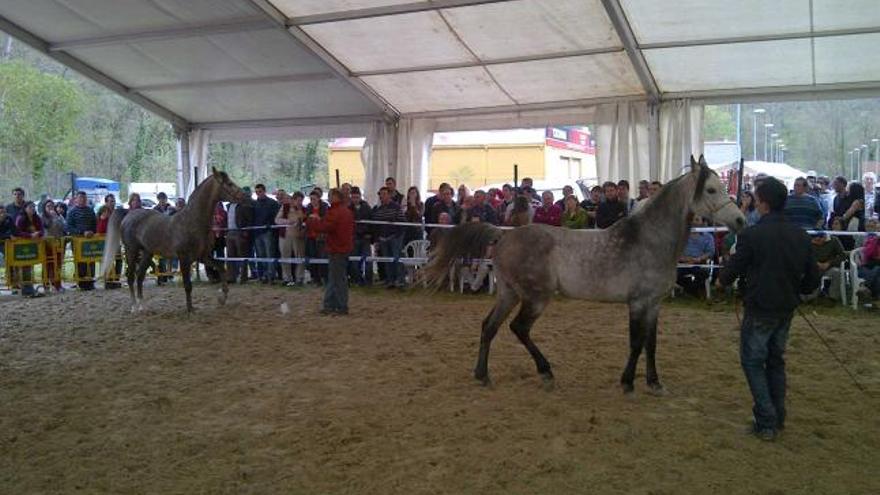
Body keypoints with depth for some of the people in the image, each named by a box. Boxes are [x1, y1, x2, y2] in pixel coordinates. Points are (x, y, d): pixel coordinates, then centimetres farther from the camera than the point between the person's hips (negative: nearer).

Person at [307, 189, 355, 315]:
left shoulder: (334, 212, -19)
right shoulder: (347, 211, 13)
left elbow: (322, 227, -25)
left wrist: (312, 219, -7)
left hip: (337, 250, -10)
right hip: (344, 247, 10)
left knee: (338, 279, -3)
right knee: (333, 278, 15)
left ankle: (342, 307, 3)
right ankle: (329, 305, 21)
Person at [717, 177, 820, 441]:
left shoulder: (751, 234, -18)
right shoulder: (800, 235, 0)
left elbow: (733, 269, -9)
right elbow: (812, 278, 4)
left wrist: (722, 280, 12)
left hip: (760, 310, -6)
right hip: (787, 308, 6)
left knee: (753, 361, 7)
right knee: (776, 360, 20)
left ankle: (766, 422, 3)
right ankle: (778, 418, 27)